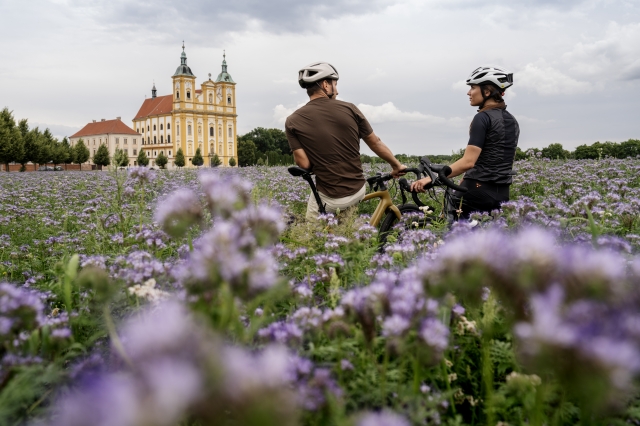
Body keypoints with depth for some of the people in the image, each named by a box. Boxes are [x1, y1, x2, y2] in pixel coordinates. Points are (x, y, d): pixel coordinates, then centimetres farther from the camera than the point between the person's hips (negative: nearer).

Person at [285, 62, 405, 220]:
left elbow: (304, 164, -11)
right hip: (358, 192, 3)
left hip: (329, 200, -3)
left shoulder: (293, 121, -8)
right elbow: (376, 143, 6)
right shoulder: (349, 109, -3)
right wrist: (397, 165, 22)